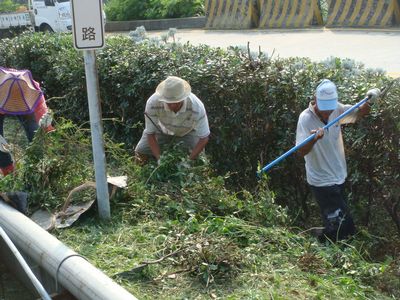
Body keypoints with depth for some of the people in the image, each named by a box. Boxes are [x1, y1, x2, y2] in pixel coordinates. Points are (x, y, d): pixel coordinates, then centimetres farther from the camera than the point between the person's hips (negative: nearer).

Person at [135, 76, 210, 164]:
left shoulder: (197, 107, -39)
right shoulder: (153, 103, -37)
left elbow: (204, 138, -29)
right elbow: (150, 134, -24)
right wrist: (159, 158, -33)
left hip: (187, 132, 0)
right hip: (162, 129, 1)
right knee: (140, 154, -8)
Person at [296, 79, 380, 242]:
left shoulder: (337, 109, -6)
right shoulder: (306, 119, -22)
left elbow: (360, 113, 6)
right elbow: (301, 152, -27)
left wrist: (369, 100, -15)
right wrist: (313, 139, -48)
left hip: (339, 177, 7)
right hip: (322, 182, -7)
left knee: (337, 224, 23)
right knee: (343, 226, -6)